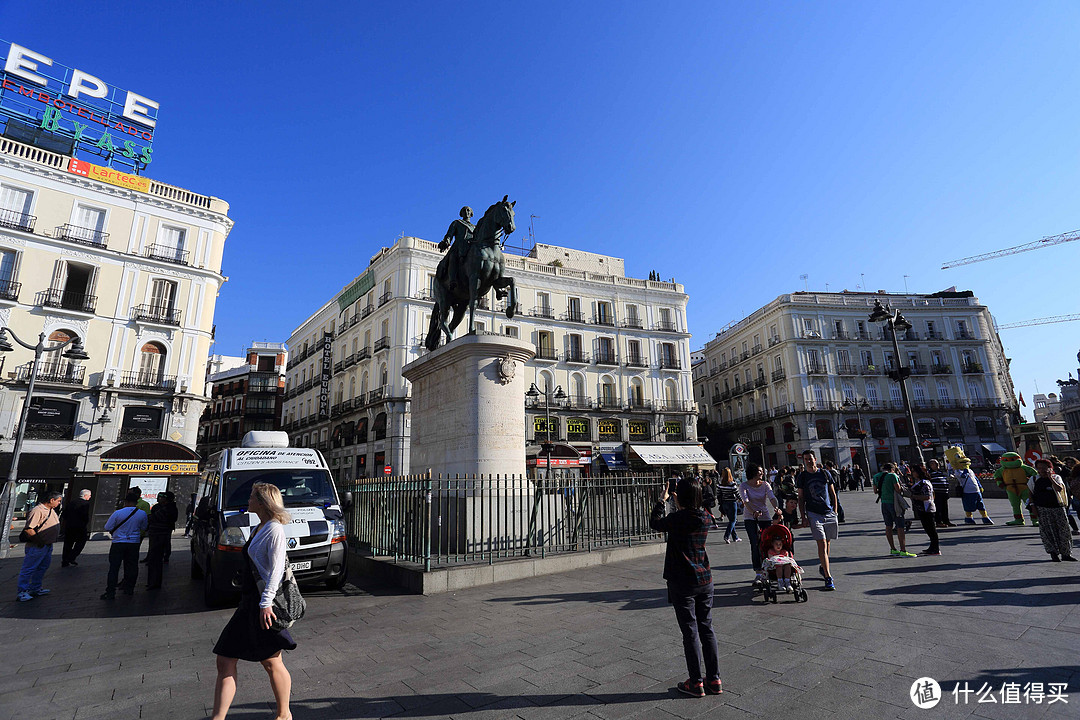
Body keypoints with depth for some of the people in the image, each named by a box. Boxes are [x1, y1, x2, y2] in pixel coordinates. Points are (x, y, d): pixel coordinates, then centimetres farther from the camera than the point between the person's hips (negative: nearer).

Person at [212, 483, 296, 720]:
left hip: (264, 605, -9)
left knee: (271, 663, 6)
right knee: (225, 662, 7)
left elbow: (277, 569, -22)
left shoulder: (274, 529, -16)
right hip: (249, 603, 9)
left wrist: (265, 603, -27)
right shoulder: (259, 528, 14)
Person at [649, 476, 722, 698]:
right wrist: (680, 508, 24)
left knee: (690, 632, 4)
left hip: (682, 583, -5)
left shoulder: (677, 519, -19)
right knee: (706, 628, 15)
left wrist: (661, 501, 12)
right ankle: (714, 680, 23)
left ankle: (696, 683, 15)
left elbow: (655, 523, 0)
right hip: (704, 580, 6)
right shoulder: (705, 519, -3)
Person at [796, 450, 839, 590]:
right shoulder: (802, 477, 1)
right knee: (822, 544, -10)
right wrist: (804, 518, -2)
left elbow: (833, 495, 12)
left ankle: (823, 568, 34)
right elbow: (801, 499, 3)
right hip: (813, 514, -2)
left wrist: (835, 512, 5)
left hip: (829, 513, 2)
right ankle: (828, 577, -8)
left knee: (827, 543, 12)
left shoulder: (825, 473, 5)